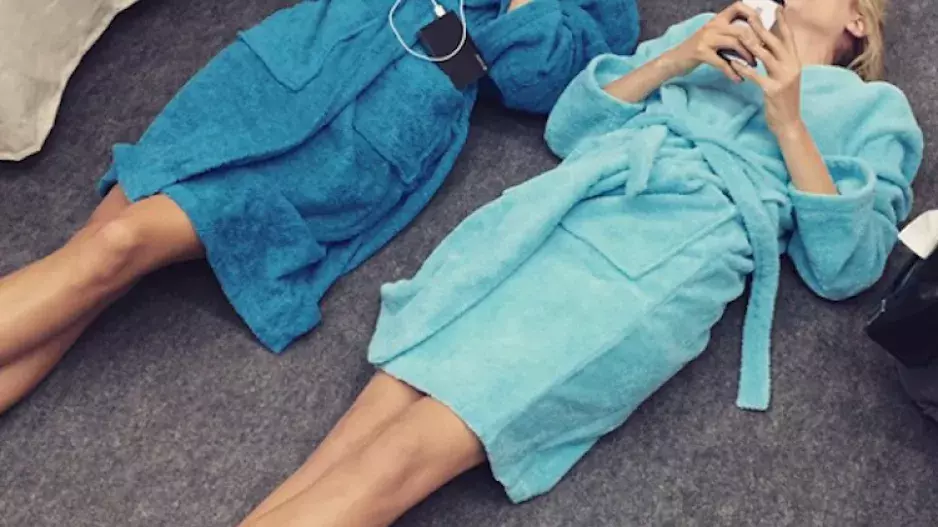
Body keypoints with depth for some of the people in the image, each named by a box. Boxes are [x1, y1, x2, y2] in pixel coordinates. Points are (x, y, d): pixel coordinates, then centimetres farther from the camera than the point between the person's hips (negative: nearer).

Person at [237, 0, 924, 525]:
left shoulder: (875, 108, 23)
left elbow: (845, 267, 9)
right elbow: (567, 128, 21)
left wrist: (789, 123, 2)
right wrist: (670, 63, 8)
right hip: (559, 206, 4)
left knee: (402, 457, -22)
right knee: (374, 419, -18)